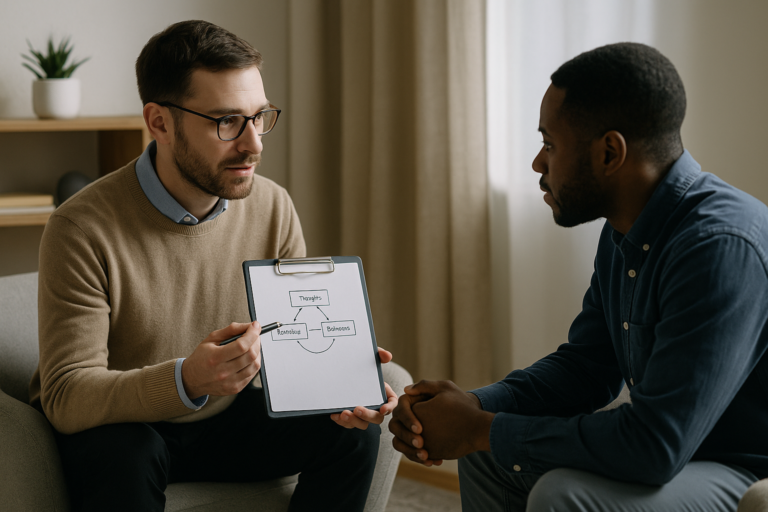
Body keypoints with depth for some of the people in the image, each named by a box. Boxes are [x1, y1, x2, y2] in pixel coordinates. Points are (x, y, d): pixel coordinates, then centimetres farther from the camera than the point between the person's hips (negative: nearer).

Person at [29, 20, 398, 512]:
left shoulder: (274, 209, -8)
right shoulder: (83, 229, -24)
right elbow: (66, 396, -28)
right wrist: (186, 380, -46)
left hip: (225, 418, 5)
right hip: (117, 425, -5)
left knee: (352, 433, -14)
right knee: (124, 456, -37)